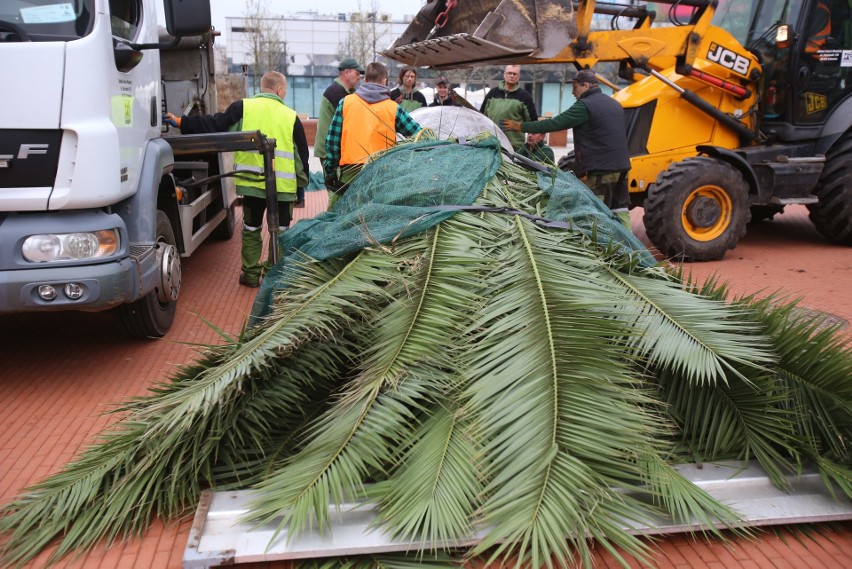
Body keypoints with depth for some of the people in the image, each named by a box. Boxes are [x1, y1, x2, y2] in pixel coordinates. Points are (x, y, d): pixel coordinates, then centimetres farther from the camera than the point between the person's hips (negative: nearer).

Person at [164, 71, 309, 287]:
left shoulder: (243, 107, 1)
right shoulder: (291, 116, 4)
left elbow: (215, 125, -3)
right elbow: (302, 154, 7)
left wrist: (182, 122, 4)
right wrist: (301, 184, 17)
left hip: (252, 181, 1)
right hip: (284, 186, 0)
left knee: (251, 229, 16)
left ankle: (251, 274, 19)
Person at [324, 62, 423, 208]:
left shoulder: (345, 103, 3)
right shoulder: (393, 108, 1)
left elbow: (332, 140, 2)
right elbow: (418, 135, 3)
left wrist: (330, 171, 8)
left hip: (349, 172, 0)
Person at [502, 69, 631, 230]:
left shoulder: (585, 105, -11)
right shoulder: (614, 104, 17)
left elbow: (555, 123, -13)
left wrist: (521, 126, -7)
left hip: (601, 169, -9)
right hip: (621, 165, 9)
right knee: (621, 209, 12)